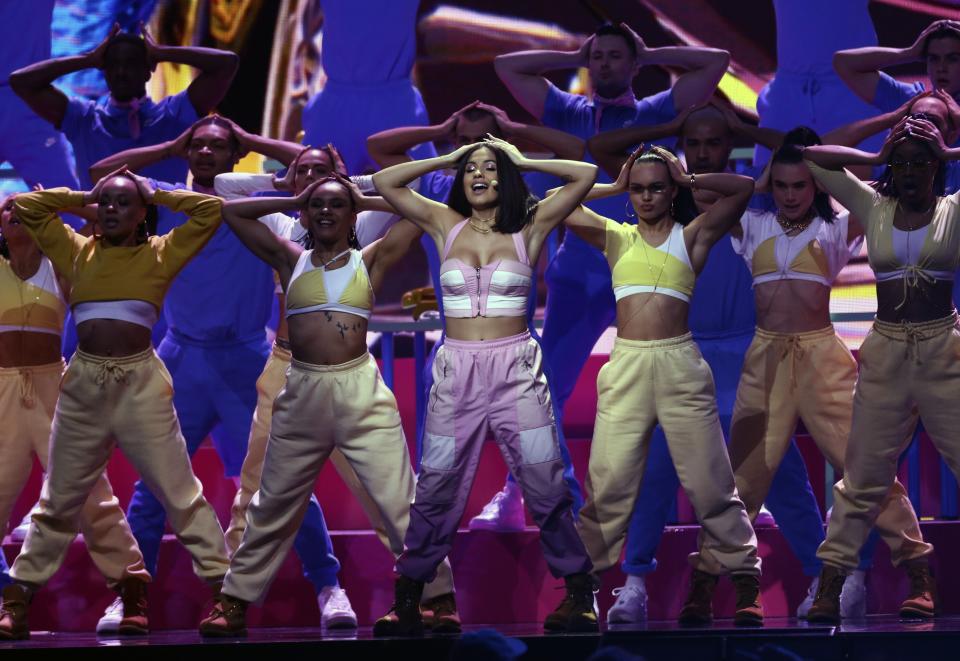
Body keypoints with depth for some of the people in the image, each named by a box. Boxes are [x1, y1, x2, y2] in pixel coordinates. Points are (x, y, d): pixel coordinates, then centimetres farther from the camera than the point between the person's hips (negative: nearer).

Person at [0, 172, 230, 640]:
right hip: (83, 383, 3)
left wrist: (156, 195, 8)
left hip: (141, 383, -3)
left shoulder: (160, 253, 4)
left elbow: (211, 209, 0)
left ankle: (222, 588, -1)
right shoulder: (76, 251, 10)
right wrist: (85, 197, 14)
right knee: (60, 499, 10)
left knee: (179, 492, -2)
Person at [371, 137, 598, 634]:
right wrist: (446, 160, 10)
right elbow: (385, 182, 8)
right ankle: (406, 601, 10)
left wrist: (523, 162, 6)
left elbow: (585, 175, -1)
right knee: (436, 490, 3)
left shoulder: (528, 228, 3)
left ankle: (578, 593, 9)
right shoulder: (446, 225, 8)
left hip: (516, 368, -1)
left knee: (545, 486, -1)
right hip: (456, 370, 2)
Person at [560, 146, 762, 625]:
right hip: (625, 365, 2)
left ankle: (744, 585, 4)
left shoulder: (692, 236, 10)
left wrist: (689, 181, 9)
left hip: (680, 365, -1)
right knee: (607, 483, -2)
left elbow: (743, 188, 3)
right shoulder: (616, 238, 16)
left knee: (710, 483, -1)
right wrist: (613, 187, 15)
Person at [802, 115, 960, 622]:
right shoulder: (873, 208, 7)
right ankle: (830, 585, 5)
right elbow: (812, 158, 9)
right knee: (863, 475, 4)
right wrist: (876, 158, 6)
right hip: (885, 354, 2)